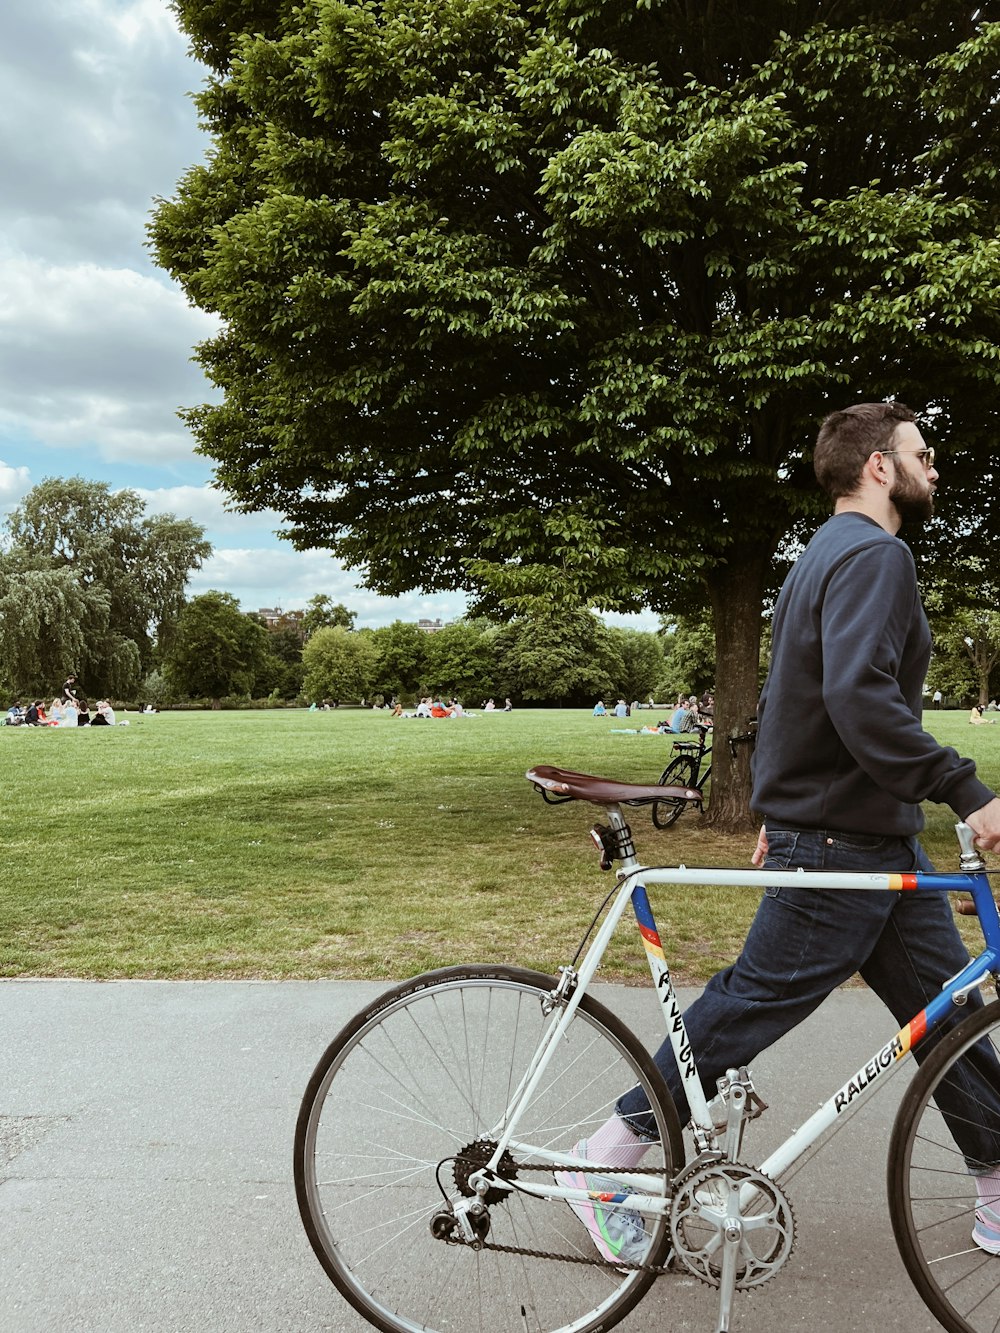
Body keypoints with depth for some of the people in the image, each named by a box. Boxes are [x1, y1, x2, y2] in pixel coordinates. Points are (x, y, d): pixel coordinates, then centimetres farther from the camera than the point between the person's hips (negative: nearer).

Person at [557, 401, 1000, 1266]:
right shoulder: (874, 554, -15)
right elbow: (863, 699, -30)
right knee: (752, 1006, -2)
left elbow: (789, 695, 22)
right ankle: (606, 1165, 10)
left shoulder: (830, 556, 19)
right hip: (840, 847, -10)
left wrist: (781, 811, 25)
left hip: (878, 839, 10)